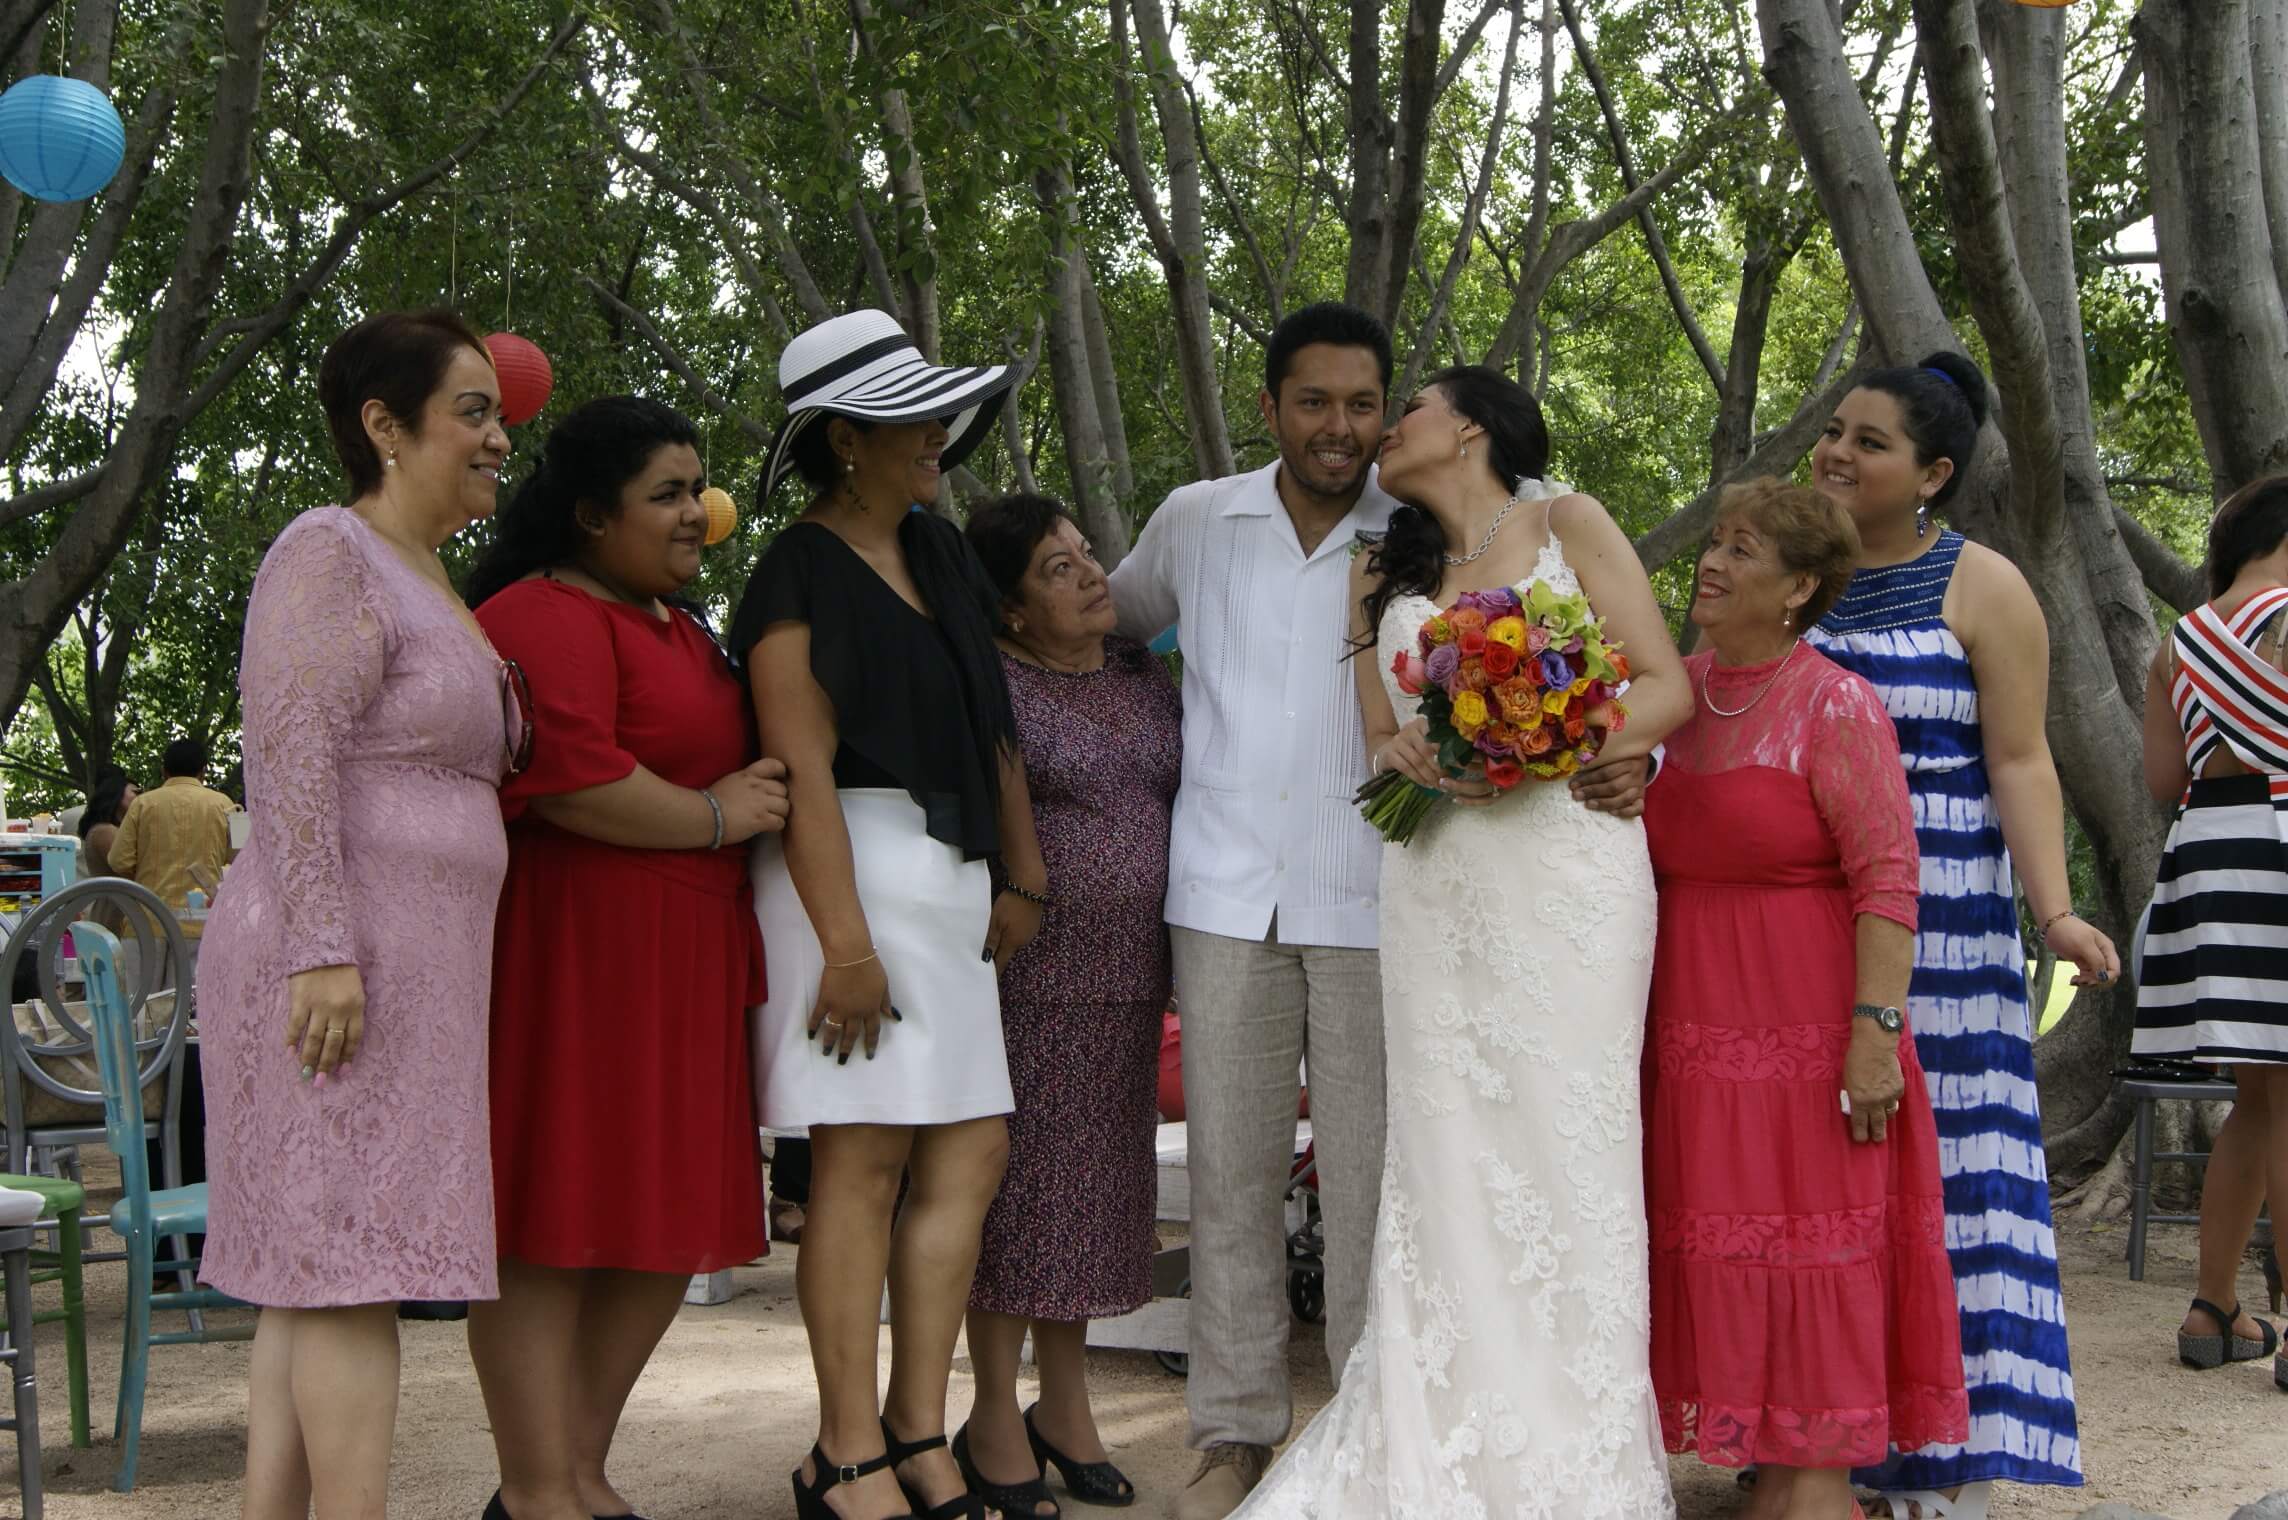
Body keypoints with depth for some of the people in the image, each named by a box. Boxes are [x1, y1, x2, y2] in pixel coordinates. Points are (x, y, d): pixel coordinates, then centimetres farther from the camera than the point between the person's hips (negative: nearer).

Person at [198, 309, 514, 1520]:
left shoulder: (432, 584, 21)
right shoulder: (331, 556, -8)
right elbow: (287, 759, -17)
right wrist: (321, 950, -24)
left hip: (409, 965, 9)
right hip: (344, 959, -9)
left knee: (315, 1275, 6)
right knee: (351, 1262, -11)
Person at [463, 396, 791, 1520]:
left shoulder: (674, 622, 22)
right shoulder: (546, 617, -10)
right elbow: (567, 779, -23)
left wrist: (751, 795, 16)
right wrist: (716, 814, -11)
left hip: (684, 955, 10)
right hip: (569, 950, -10)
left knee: (666, 1228, 11)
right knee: (553, 1222, -5)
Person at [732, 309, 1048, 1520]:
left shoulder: (938, 551, 16)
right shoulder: (802, 574, -8)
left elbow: (987, 726, 20)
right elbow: (803, 767, -15)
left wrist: (1022, 877, 14)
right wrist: (846, 940, -21)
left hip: (950, 881, 9)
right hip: (853, 873, -8)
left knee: (970, 1156, 5)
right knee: (865, 1159, -8)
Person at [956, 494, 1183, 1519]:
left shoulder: (1145, 674, 12)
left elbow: (1187, 794, 20)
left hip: (1129, 975, 6)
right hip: (1027, 971, -6)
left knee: (1095, 1181, 12)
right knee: (1018, 1176, 0)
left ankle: (1066, 1405, 23)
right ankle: (994, 1418, 10)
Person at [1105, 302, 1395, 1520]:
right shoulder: (1194, 521, 8)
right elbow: (1116, 619, 28)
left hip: (1371, 901, -2)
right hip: (1227, 897, 2)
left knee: (1368, 1171, 1)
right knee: (1230, 1167, 5)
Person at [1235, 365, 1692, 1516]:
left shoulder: (1566, 525, 7)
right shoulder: (1382, 576, 19)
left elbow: (1666, 688, 2)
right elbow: (1380, 743, 16)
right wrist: (1417, 756, -8)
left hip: (1568, 869, -3)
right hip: (1435, 887, 3)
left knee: (1565, 1150, -6)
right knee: (1447, 1160, -1)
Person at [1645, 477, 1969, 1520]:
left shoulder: (1835, 706, -12)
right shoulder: (1677, 692, 8)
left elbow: (1888, 878, -16)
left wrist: (1875, 1032, -22)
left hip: (1807, 1021, -7)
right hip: (1695, 1022, 7)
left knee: (1810, 1240, -1)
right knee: (1722, 1241, 9)